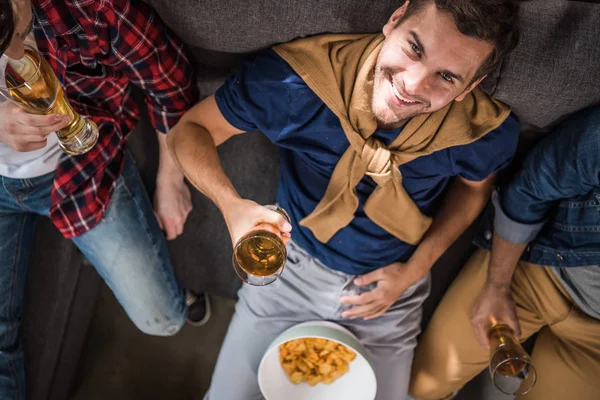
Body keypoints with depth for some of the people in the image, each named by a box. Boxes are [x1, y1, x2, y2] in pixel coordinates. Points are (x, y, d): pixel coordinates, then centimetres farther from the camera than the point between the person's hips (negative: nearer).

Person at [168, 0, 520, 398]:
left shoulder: (484, 131, -24)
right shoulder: (297, 78, -31)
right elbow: (191, 128, -17)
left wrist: (414, 269, -10)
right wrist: (232, 205, -37)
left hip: (389, 286, 1)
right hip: (293, 265, 0)